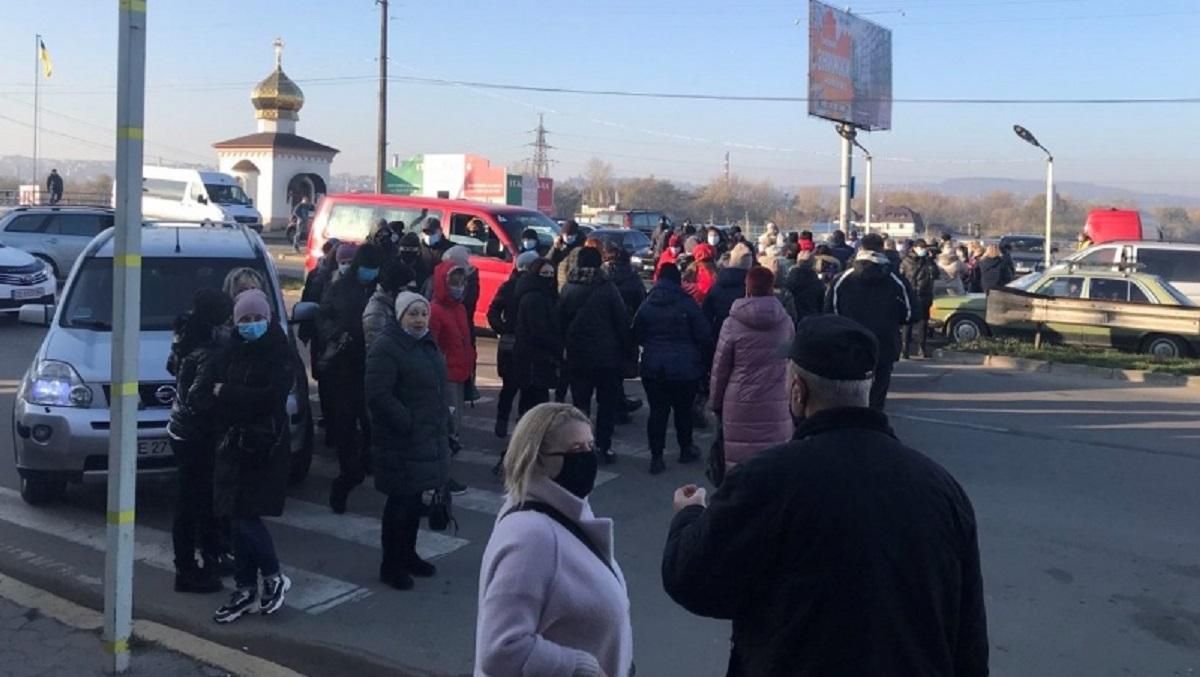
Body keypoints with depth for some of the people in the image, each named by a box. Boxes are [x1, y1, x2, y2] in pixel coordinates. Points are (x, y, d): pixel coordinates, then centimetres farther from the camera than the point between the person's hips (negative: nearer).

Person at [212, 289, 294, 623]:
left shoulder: (278, 353, -7)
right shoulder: (236, 351, 11)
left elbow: (270, 396, -19)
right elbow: (222, 388, 12)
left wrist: (227, 393, -11)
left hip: (264, 446, -6)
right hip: (235, 443, 6)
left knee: (245, 517, -9)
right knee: (238, 518, 9)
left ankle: (274, 577, 12)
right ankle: (246, 590, 19)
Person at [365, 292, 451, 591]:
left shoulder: (427, 345, 13)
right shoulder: (387, 347, -15)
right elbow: (378, 395, -23)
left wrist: (442, 424, 13)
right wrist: (408, 423, -21)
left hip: (429, 439, 9)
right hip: (401, 442, -8)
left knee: (414, 499, 17)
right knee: (400, 502, -2)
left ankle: (408, 555, 31)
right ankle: (391, 565, 11)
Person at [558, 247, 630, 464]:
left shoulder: (568, 289, -1)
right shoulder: (607, 289, -11)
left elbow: (560, 322, 5)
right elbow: (621, 322, -7)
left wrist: (566, 348, 14)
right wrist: (625, 349, 3)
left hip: (577, 356, 3)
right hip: (607, 355, -3)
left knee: (580, 403, 10)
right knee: (607, 402, 8)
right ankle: (603, 446, 6)